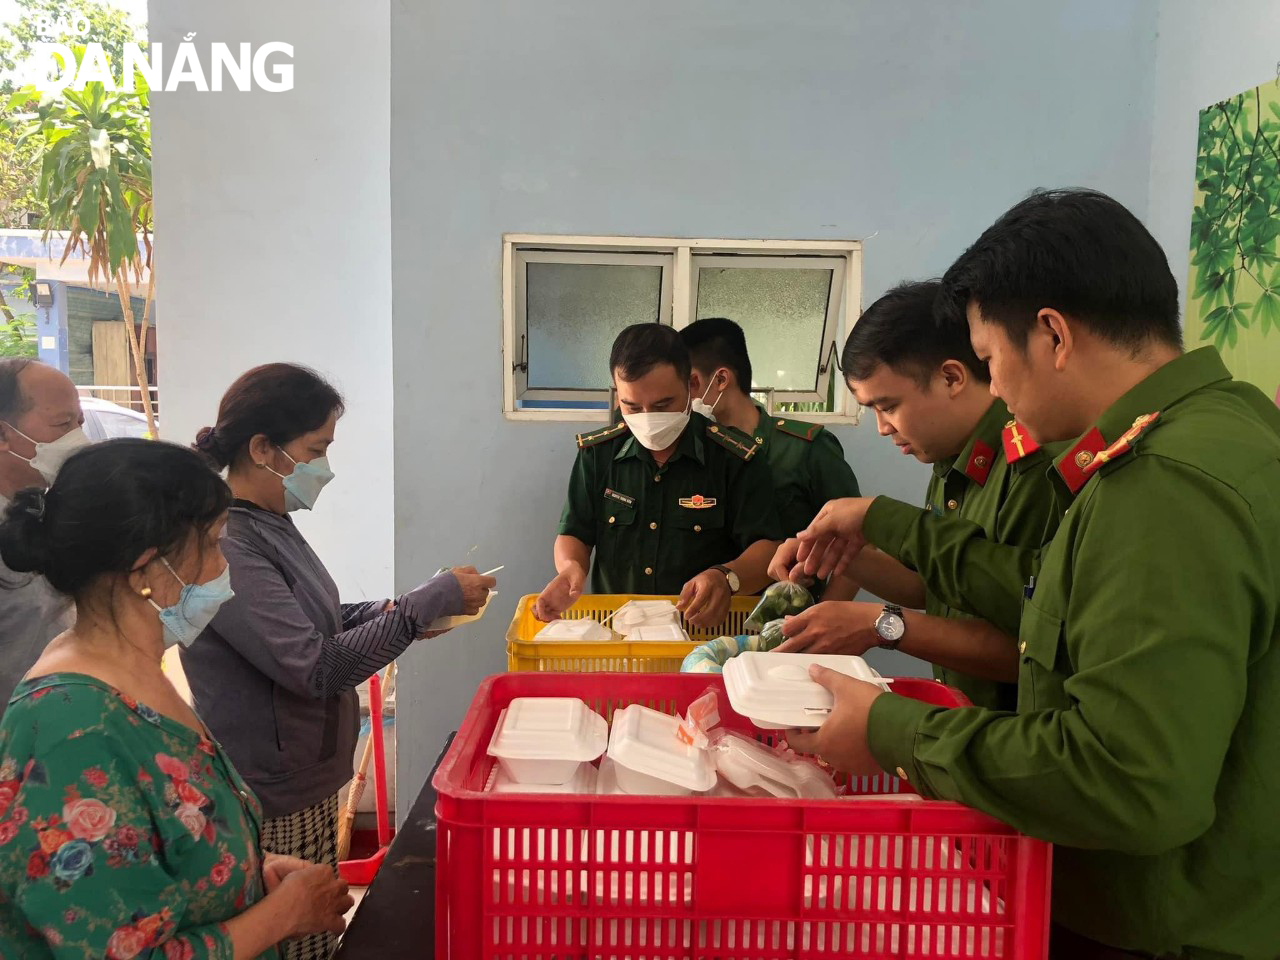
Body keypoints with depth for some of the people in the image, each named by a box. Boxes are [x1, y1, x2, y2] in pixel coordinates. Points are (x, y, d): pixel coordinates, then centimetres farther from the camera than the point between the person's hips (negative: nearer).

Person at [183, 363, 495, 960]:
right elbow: (314, 666, -26)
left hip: (306, 780, 9)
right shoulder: (225, 547, -24)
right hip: (273, 804, -9)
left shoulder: (269, 524, 5)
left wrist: (386, 611, 0)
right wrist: (430, 602, -22)